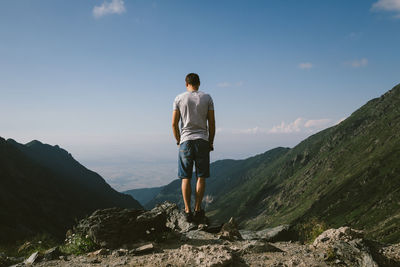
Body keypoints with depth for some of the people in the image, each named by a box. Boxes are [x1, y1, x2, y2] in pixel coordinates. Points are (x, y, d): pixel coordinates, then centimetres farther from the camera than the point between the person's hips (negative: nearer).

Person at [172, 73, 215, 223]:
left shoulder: (179, 99, 4)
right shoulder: (207, 98, 5)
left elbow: (174, 124, 0)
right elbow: (212, 123, 2)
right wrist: (211, 142, 11)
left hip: (186, 141, 0)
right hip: (202, 141, 0)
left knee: (186, 178, 4)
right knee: (201, 177, 5)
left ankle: (187, 211, 3)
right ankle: (197, 210, 4)